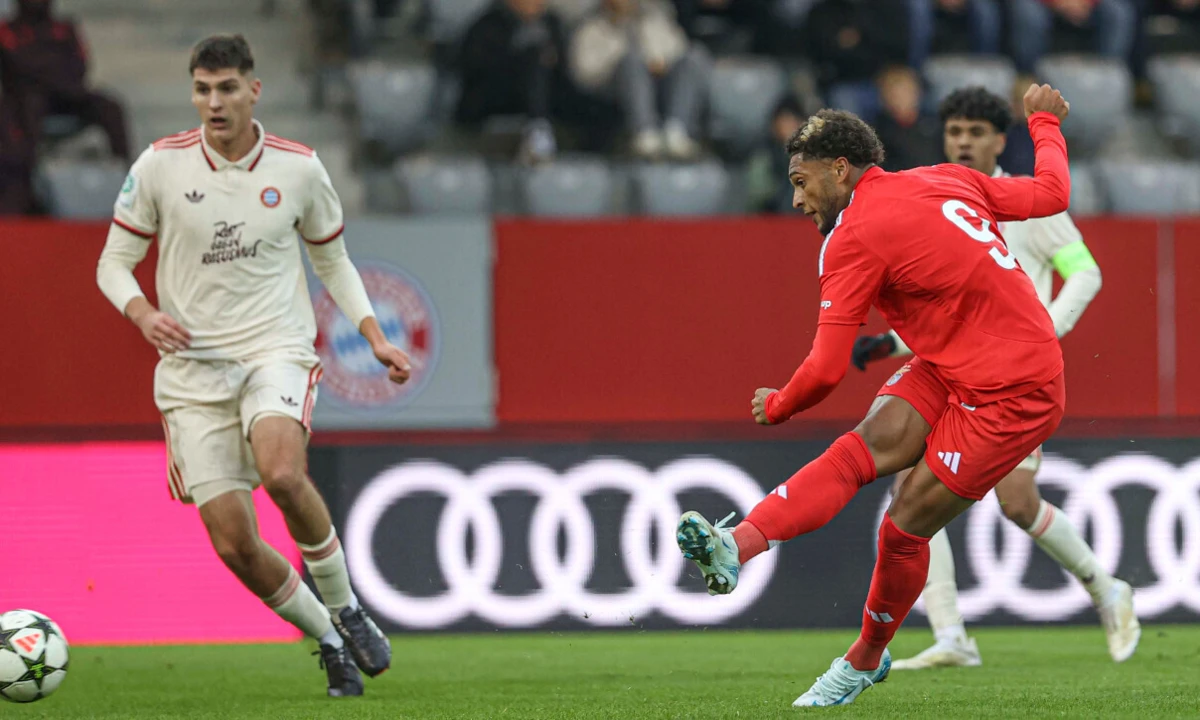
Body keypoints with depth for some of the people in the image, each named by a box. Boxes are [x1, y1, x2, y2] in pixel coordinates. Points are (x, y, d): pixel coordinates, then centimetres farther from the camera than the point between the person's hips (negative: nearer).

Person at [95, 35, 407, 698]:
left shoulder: (298, 169, 0)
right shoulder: (161, 165, -3)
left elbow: (333, 260, 16)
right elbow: (114, 262, 5)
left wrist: (376, 339, 6)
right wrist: (144, 314, -16)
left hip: (275, 350, -1)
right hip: (192, 367, 1)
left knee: (283, 474, -32)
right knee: (234, 544, -7)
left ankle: (344, 607, -9)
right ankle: (328, 640, 16)